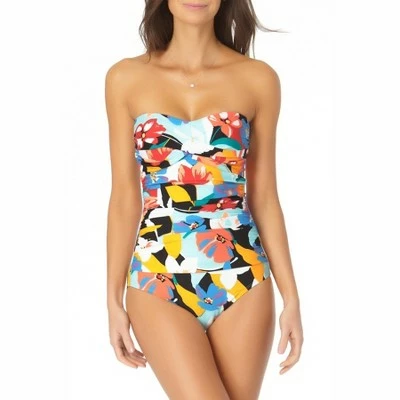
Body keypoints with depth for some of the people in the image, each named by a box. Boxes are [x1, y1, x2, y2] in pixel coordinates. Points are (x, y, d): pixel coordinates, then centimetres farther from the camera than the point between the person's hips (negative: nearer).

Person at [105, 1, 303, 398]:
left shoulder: (258, 79, 3)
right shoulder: (126, 78, 3)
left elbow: (264, 197, 6)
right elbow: (124, 197, 4)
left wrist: (291, 297, 4)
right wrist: (114, 299, 4)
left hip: (241, 277, 1)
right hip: (159, 278, -1)